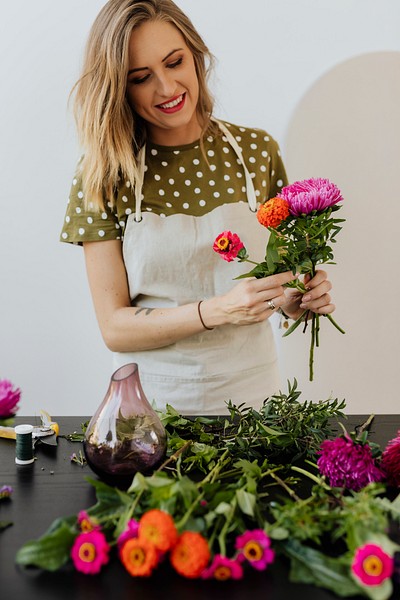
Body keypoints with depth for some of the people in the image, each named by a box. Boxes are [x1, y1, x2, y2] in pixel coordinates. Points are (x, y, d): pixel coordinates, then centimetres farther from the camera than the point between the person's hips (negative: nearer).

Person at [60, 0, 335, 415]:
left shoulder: (257, 151, -3)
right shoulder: (103, 175, -9)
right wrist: (217, 311, -25)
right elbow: (114, 327, -12)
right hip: (150, 402, -1)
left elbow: (280, 285, 7)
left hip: (250, 391, 2)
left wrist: (299, 297, -15)